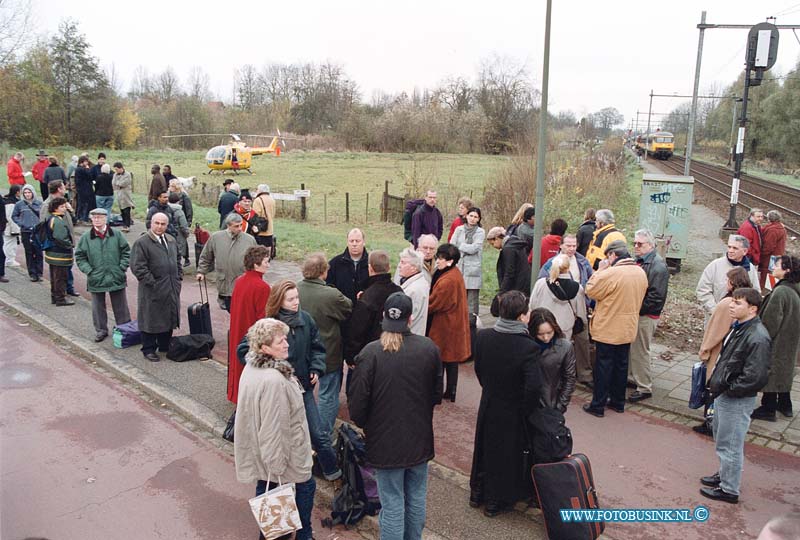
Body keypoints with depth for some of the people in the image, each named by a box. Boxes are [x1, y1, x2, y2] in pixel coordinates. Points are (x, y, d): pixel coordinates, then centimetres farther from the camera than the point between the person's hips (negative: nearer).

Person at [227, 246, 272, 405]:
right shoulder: (262, 287, -23)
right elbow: (263, 317, -20)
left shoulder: (238, 281, 0)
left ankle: (237, 396, 33)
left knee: (239, 364, 20)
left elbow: (234, 309, 10)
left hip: (238, 333, 8)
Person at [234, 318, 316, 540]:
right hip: (278, 448, -8)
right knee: (305, 485, 14)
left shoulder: (252, 367, -3)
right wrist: (277, 464, -21)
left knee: (266, 486, 22)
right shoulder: (273, 380, -34)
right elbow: (273, 425, -30)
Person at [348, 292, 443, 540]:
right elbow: (437, 394, 3)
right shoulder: (429, 348, -10)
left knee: (392, 503, 9)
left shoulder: (370, 353, -20)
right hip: (419, 438, 3)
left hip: (385, 441, -3)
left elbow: (357, 401, -15)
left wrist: (365, 424, 6)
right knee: (416, 498, 20)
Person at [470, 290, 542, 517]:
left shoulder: (483, 337, -11)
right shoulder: (528, 347, -27)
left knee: (484, 449, 24)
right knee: (507, 455, 17)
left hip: (487, 406, 5)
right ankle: (495, 502, 33)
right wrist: (525, 411, -12)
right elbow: (533, 387, -29)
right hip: (511, 413, -4)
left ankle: (477, 493, 43)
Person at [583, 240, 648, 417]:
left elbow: (591, 291, -13)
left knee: (603, 366, 2)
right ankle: (618, 402, 27)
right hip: (628, 329, 7)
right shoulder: (641, 273, 4)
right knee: (621, 365, 16)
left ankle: (598, 405, 9)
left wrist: (599, 270, -7)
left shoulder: (611, 273, -21)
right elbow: (639, 298, 14)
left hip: (608, 330, -7)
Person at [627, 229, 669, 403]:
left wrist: (637, 309, -19)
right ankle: (632, 378, 32)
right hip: (634, 313, 8)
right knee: (630, 349, 17)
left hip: (645, 317, -8)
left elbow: (655, 297, -21)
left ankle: (644, 388, 11)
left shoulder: (658, 266, -16)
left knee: (640, 351, -1)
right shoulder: (638, 261, 11)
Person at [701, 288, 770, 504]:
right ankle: (724, 475, 43)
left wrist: (728, 389, -17)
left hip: (737, 400, -9)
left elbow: (756, 376, -26)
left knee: (729, 445, 4)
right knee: (721, 436, 24)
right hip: (723, 395, 9)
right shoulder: (738, 327, 5)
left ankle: (729, 490, 20)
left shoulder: (757, 337, -24)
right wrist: (715, 382, 8)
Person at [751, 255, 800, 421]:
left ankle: (768, 409, 16)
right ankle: (785, 405, 36)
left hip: (776, 342, -9)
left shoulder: (780, 292, -26)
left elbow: (770, 321, -23)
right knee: (784, 371, 22)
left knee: (770, 373, 4)